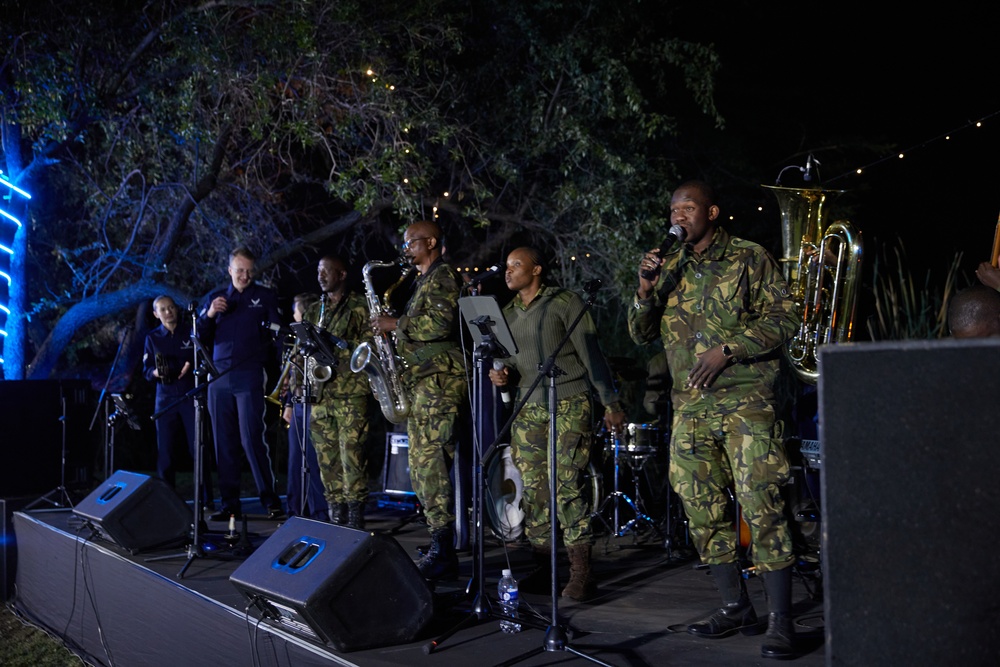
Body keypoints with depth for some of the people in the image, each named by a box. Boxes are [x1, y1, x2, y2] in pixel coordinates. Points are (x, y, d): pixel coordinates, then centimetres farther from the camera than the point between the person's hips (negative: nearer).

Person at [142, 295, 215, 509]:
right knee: (165, 452, 1)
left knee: (199, 450, -7)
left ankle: (206, 500, -2)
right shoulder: (152, 338, 10)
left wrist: (192, 366, -14)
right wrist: (155, 373, -15)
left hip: (191, 396, -1)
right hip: (165, 399, 1)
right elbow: (146, 371, 7)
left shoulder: (191, 332, 8)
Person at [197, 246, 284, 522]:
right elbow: (200, 336, 12)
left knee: (251, 440, -11)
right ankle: (230, 505, 10)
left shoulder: (265, 296, 7)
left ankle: (271, 501, -6)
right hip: (219, 379, 4)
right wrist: (209, 315, -7)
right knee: (224, 443, 5)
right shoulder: (216, 298, 16)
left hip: (249, 377, -4)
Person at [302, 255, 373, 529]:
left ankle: (355, 519, -5)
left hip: (350, 391, -6)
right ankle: (336, 516, 10)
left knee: (351, 453, -11)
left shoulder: (359, 305, 4)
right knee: (326, 458, 4)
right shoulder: (314, 311, 21)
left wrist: (339, 346, -15)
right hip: (320, 392, 6)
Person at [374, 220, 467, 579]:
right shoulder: (423, 281, 25)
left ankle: (442, 553, -14)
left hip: (438, 380, -11)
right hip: (420, 381, 11)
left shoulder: (442, 275, -5)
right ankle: (439, 549, 14)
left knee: (431, 465, -15)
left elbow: (442, 322, -19)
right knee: (421, 468, 9)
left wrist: (396, 325, -11)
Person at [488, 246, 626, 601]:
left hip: (569, 405, -6)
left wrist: (611, 403, -8)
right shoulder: (507, 313, 15)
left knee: (565, 487, -13)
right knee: (533, 491, 3)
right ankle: (542, 568, 13)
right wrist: (502, 373, 0)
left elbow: (591, 353, -5)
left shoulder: (565, 302, -3)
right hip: (528, 409, 6)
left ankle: (581, 573, -9)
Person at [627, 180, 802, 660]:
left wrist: (726, 349, -13)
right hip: (690, 406, 5)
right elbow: (640, 334, 13)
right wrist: (645, 288, -5)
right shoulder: (668, 268, 15)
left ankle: (780, 620, -5)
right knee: (703, 510, 7)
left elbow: (784, 319, -4)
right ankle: (735, 607, 20)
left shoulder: (750, 259, 2)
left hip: (745, 400, -5)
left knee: (761, 503, -11)